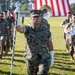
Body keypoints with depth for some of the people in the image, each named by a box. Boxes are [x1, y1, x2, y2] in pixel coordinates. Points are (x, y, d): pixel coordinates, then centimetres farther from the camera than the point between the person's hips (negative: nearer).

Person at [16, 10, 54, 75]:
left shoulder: (46, 30, -1)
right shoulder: (28, 29, -8)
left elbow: (49, 43, 9)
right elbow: (19, 29, -32)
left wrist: (52, 56, 9)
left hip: (44, 58, 0)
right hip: (31, 59, 1)